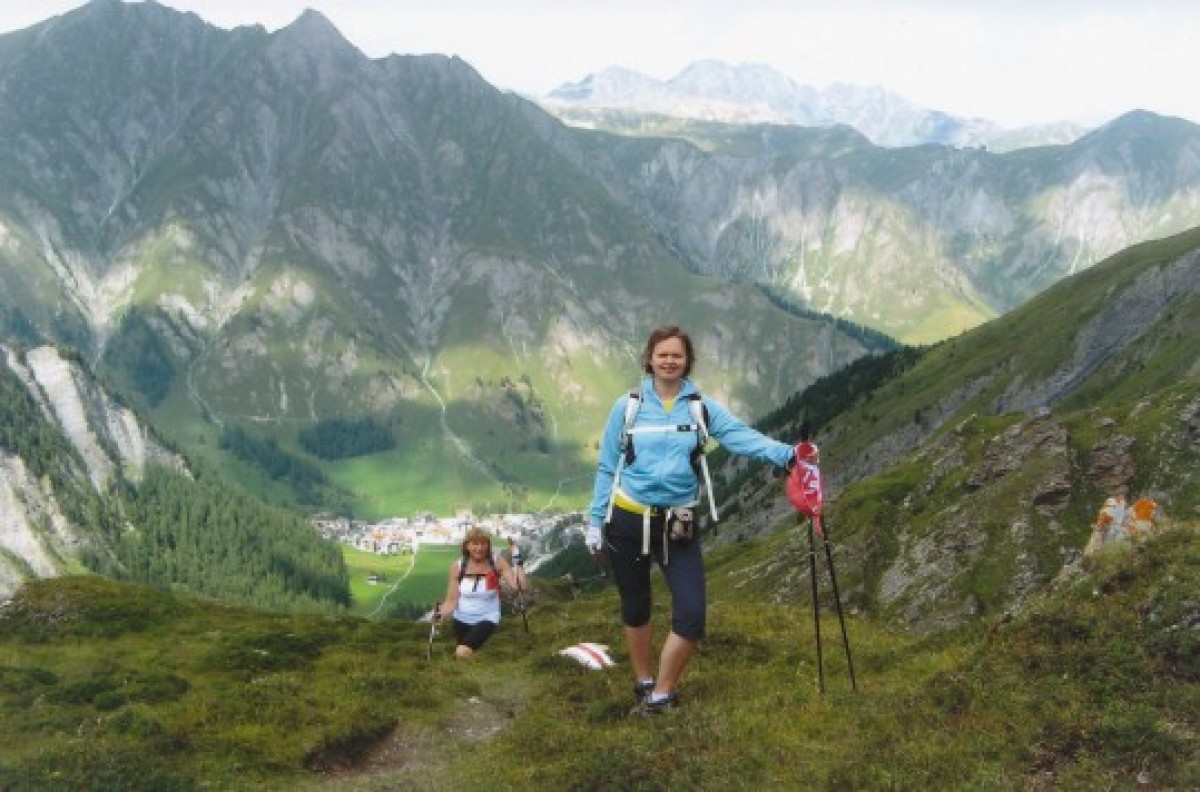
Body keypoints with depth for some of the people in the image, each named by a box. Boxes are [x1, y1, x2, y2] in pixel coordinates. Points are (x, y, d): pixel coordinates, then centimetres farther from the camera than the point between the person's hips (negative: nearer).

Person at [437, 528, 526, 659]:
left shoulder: (497, 563, -14)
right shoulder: (457, 567, -10)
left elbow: (518, 586, -25)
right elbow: (452, 600, -9)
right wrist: (440, 613, -28)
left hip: (486, 618, -3)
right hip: (462, 619, 3)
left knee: (463, 653, -24)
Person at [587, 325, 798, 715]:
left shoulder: (701, 406, -2)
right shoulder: (628, 406, -3)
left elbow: (742, 436, -17)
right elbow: (607, 468, 2)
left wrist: (786, 454, -34)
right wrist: (595, 521, 2)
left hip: (678, 524, 1)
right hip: (628, 519, 0)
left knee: (692, 614, -7)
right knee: (635, 607, 15)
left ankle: (662, 694, 12)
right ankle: (643, 682, 36)